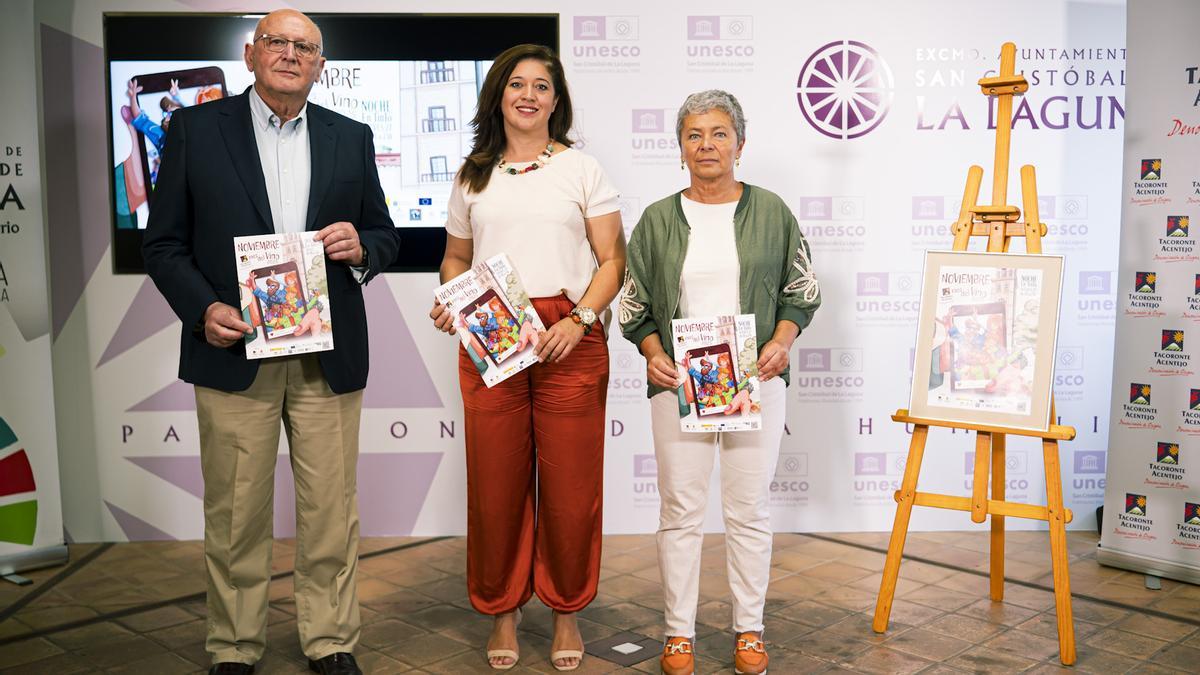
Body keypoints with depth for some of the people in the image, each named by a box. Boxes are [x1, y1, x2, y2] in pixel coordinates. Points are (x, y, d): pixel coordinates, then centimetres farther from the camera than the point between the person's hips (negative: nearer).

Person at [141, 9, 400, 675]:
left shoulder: (351, 138, 10)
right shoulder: (194, 129, 4)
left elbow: (385, 237, 15)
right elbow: (163, 241, 4)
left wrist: (360, 247, -9)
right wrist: (202, 309, -12)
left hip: (328, 360, 2)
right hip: (235, 352, -1)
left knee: (331, 511, 7)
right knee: (235, 514, 7)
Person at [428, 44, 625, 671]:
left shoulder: (582, 169, 7)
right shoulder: (473, 176, 14)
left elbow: (612, 261, 3)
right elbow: (456, 255, 22)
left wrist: (579, 319, -13)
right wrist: (450, 301, 1)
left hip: (569, 338, -2)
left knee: (570, 480, 2)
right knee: (495, 479, 6)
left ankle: (566, 612, 20)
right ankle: (502, 610, 23)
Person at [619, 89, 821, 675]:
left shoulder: (771, 213, 6)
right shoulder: (658, 220, 6)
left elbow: (801, 291, 10)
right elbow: (634, 304, 9)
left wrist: (781, 342, -7)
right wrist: (653, 353, -8)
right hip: (678, 383, 0)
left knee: (749, 510, 6)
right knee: (681, 510, 4)